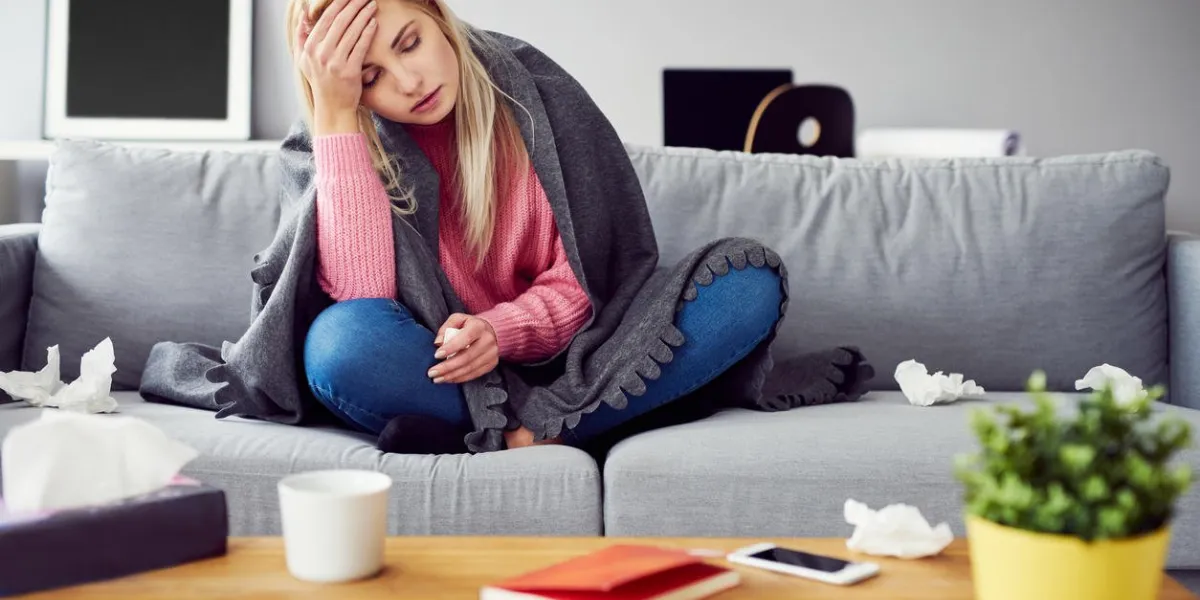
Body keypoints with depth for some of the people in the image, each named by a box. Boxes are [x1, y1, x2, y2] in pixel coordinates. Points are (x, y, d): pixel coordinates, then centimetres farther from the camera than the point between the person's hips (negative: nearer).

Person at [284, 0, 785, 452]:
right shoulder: (347, 146, -6)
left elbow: (580, 279, -4)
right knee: (340, 339, -35)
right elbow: (360, 294, -24)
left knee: (751, 287, -17)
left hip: (554, 362, 2)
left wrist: (500, 331, -25)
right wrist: (334, 113, -24)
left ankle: (528, 435, -27)